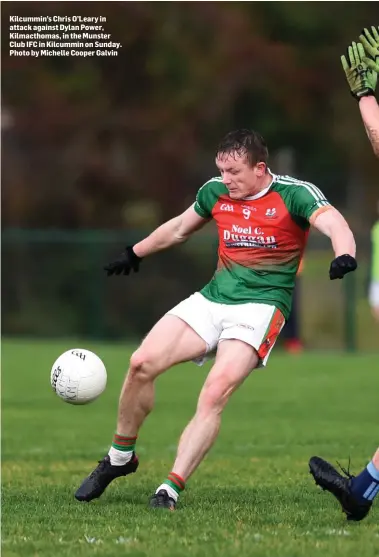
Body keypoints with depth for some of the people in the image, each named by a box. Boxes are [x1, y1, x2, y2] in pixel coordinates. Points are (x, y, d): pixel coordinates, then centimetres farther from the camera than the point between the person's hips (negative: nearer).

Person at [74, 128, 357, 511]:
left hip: (260, 306, -5)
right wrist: (135, 253, 37)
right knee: (142, 363, -11)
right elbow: (179, 228, 27)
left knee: (214, 395, -25)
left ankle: (171, 489, -23)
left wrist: (344, 254, -47)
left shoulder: (294, 194, -8)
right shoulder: (215, 192, 8)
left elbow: (333, 223, -25)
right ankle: (120, 458, 10)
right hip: (211, 300, 5)